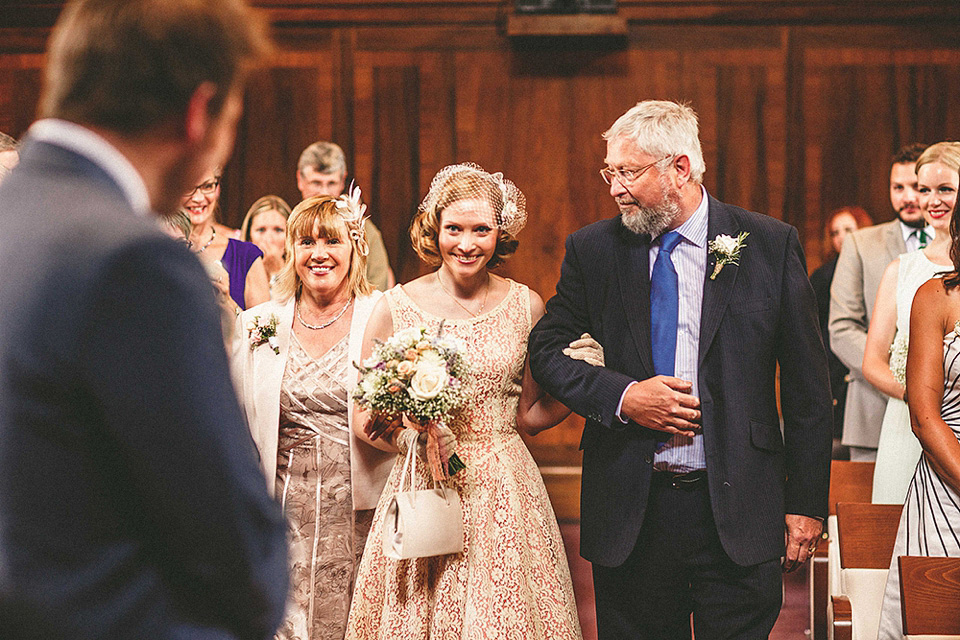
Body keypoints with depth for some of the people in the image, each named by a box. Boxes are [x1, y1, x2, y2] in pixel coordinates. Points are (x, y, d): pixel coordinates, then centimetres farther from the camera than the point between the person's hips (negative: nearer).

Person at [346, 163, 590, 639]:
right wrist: (385, 431, -15)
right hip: (420, 489, -1)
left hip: (504, 496, 1)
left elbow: (529, 416, 12)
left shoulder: (526, 307, 4)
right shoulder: (396, 307, -1)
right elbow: (363, 414, 6)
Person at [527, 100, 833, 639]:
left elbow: (808, 389, 1)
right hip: (630, 509, 2)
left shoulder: (771, 245, -1)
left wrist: (807, 504, -1)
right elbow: (547, 350, 8)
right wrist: (622, 396, -10)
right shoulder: (593, 250, 4)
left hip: (737, 508, -1)